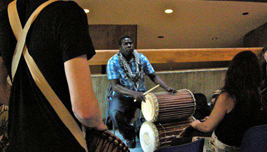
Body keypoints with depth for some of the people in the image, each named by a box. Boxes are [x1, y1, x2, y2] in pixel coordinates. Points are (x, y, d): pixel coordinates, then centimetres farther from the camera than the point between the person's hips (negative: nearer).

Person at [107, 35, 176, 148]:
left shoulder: (141, 58, -2)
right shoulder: (113, 62, -12)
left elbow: (153, 76, 4)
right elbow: (114, 86, -18)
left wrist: (167, 88, -13)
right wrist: (133, 93, -34)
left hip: (140, 94, 3)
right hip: (122, 95, -2)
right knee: (114, 113, -33)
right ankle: (129, 135, 0)